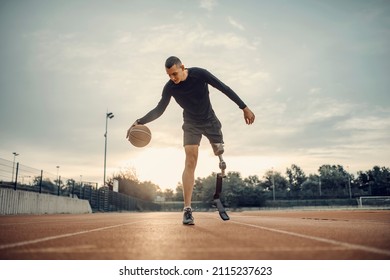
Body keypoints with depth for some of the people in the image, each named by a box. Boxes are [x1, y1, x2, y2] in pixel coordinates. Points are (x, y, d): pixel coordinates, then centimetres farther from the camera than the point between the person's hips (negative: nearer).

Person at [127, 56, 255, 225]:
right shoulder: (169, 87, -16)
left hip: (210, 120, 1)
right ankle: (187, 209, -15)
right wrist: (140, 122, -20)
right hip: (191, 124, 0)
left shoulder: (200, 74, -21)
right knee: (190, 162, -14)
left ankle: (218, 149, 52)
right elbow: (159, 110, -7)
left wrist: (244, 107, -17)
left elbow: (224, 88, -15)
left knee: (219, 152, 9)